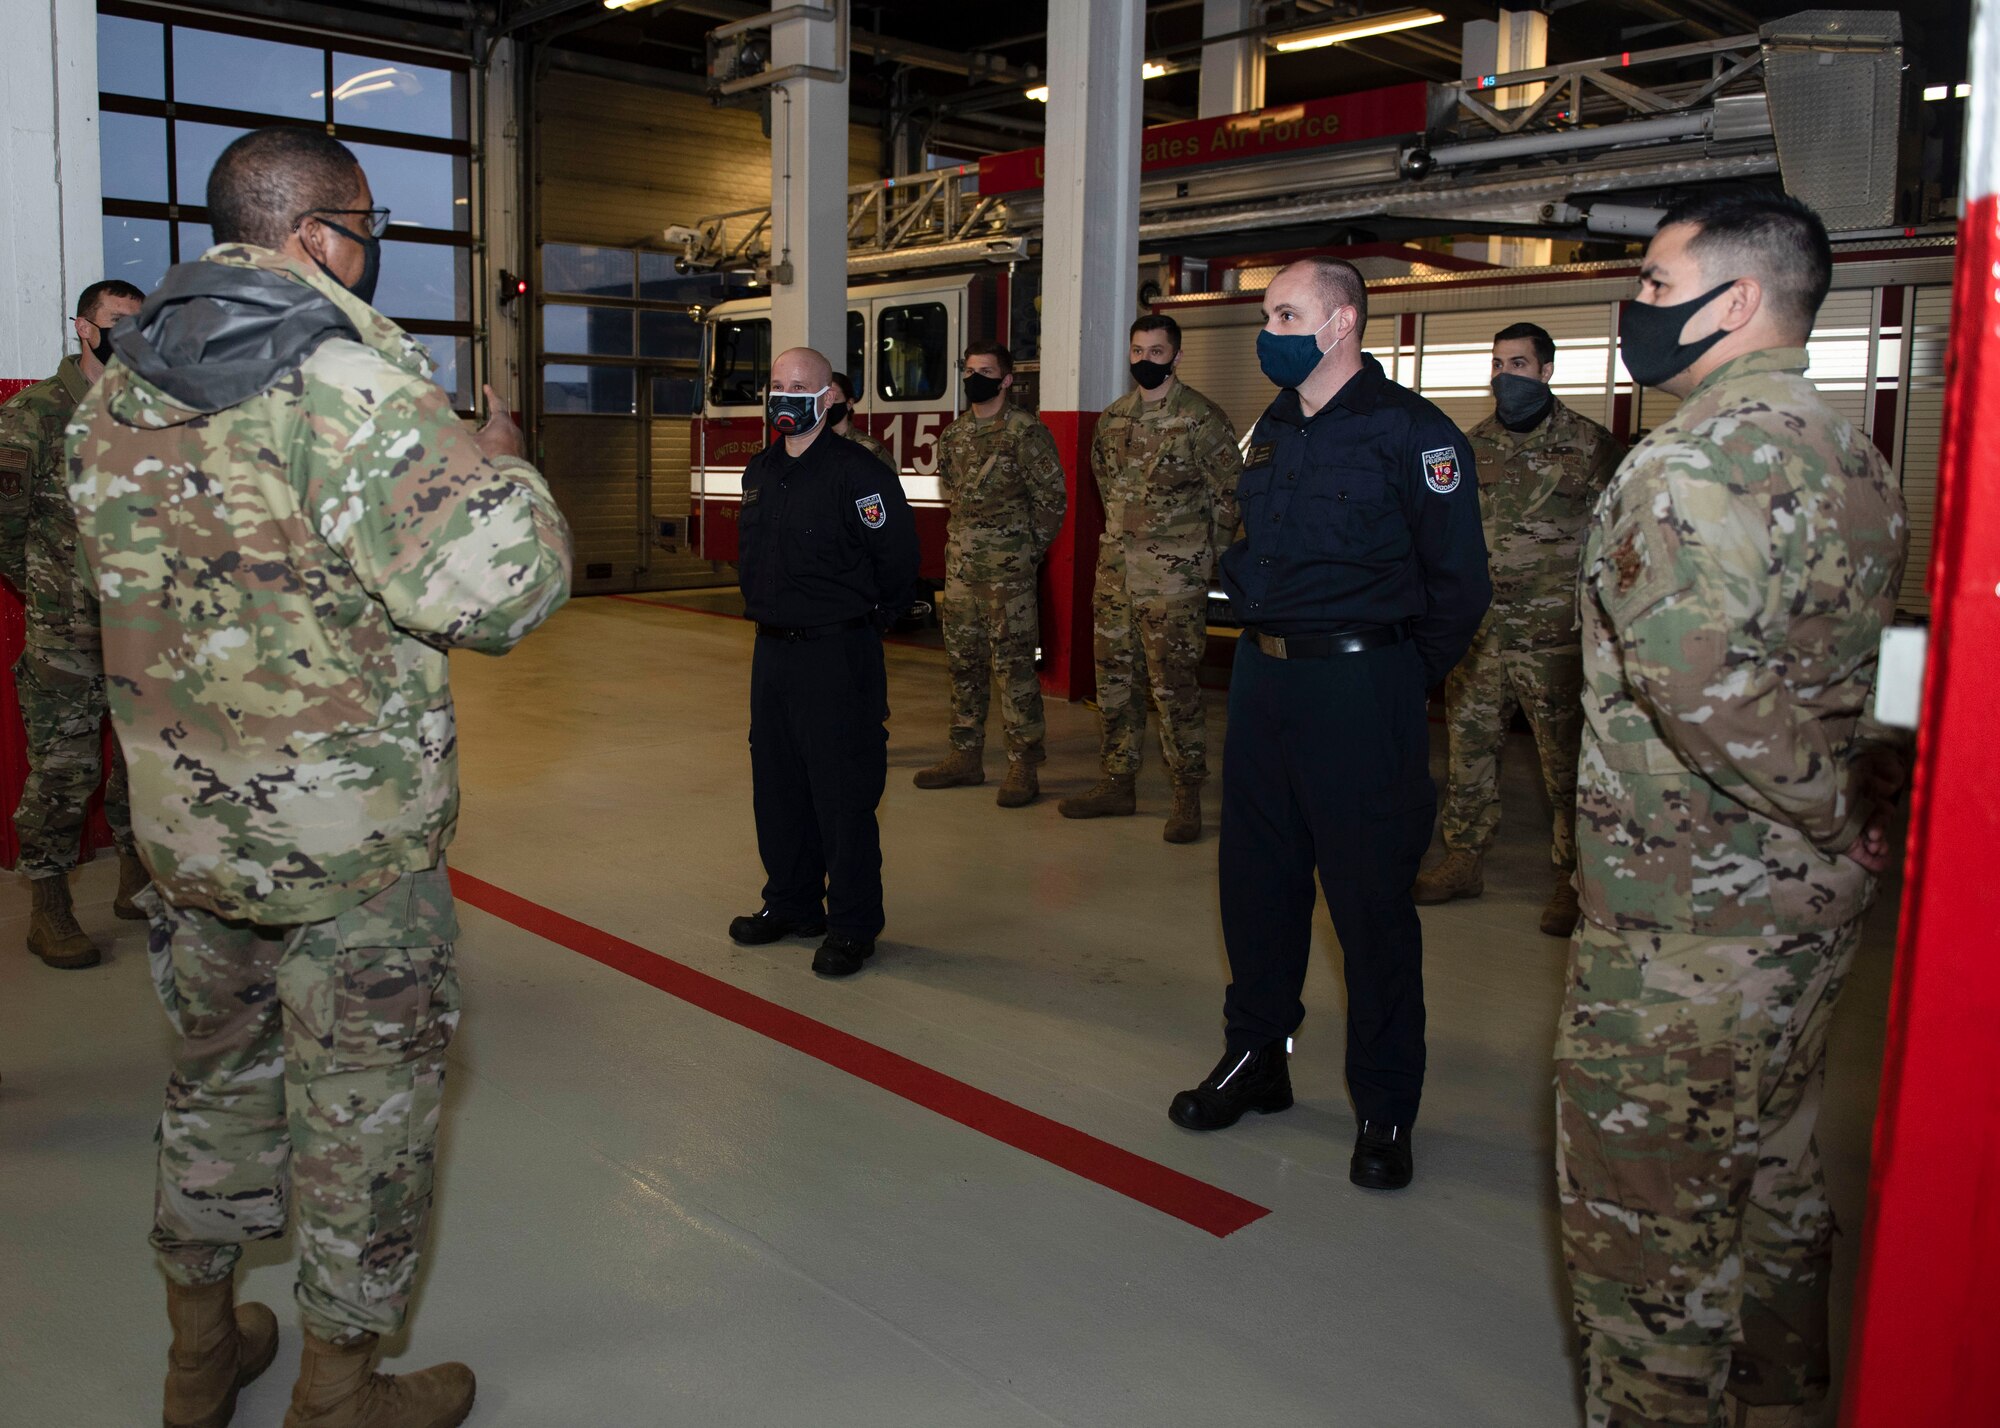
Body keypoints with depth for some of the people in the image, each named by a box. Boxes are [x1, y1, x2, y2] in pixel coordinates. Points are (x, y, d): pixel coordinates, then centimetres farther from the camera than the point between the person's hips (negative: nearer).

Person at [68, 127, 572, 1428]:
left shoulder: (117, 394, 5)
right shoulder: (357, 379, -19)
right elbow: (494, 587, -26)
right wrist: (501, 464, -6)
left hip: (182, 819, 7)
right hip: (352, 833, -7)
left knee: (220, 1069, 24)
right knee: (366, 1100, 10)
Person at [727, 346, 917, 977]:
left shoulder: (857, 472, -14)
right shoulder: (761, 470, 10)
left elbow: (899, 558, -11)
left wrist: (859, 620, 0)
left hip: (838, 655, -8)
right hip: (771, 649, 8)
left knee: (843, 793, -1)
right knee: (776, 785, 15)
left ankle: (851, 926, 11)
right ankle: (791, 903, 31)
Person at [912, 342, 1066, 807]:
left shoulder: (1026, 433, -8)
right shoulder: (954, 434, 12)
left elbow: (1051, 499, -7)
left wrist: (1026, 554, -5)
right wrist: (958, 545, 14)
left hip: (1007, 574, -7)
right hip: (960, 568, 7)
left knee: (1013, 664, -5)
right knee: (964, 662, 12)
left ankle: (1024, 767, 1)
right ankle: (966, 756, 22)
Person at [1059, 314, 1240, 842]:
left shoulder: (1202, 419, -7)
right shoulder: (1113, 418, 11)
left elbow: (1229, 496, -4)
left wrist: (1206, 560, -2)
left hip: (1173, 580, -6)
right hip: (1115, 570, 7)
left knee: (1175, 685, -4)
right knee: (1115, 680, 12)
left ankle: (1188, 795, 6)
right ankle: (1117, 784, 23)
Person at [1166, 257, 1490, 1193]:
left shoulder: (1411, 432, -10)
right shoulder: (1270, 430, 12)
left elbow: (1458, 580, -8)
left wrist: (1400, 676, -1)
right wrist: (1261, 635, 13)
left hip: (1358, 688, -7)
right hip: (1261, 678, 7)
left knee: (1371, 900, 1)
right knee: (1254, 879, 13)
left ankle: (1384, 1108, 15)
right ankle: (1255, 1058, 31)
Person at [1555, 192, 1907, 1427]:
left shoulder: (1701, 458, -20)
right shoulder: (1851, 452, 11)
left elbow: (1697, 670, -34)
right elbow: (1882, 663, 18)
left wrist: (1833, 809, -21)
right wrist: (1870, 800, 12)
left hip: (1689, 919, -10)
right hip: (1814, 907, 10)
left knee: (1644, 1213, 4)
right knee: (1773, 1181, 24)